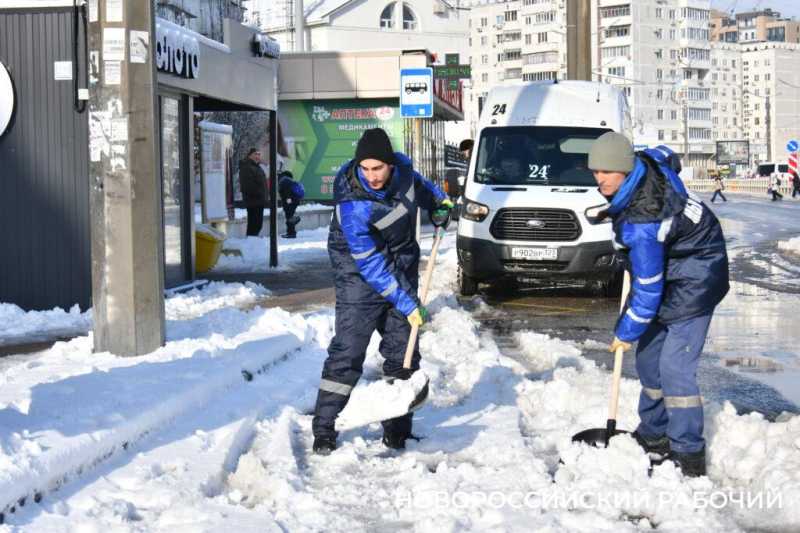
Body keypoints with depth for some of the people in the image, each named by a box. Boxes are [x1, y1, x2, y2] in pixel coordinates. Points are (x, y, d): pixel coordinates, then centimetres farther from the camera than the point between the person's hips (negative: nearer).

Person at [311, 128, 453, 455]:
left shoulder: (402, 165, -12)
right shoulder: (352, 204, -30)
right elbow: (370, 265, -27)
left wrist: (440, 201, 12)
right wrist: (406, 304, -26)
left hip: (403, 271, 6)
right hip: (360, 275, -6)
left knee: (403, 350, 8)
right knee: (347, 351, -11)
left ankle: (397, 428, 16)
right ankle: (323, 431, -4)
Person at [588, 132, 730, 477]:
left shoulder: (640, 223, -34)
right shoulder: (644, 162, -10)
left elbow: (648, 289, -26)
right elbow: (667, 155, 17)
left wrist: (626, 332, -10)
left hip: (693, 282, -10)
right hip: (672, 271, 10)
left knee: (674, 367, -16)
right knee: (648, 358, 14)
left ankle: (689, 456, -10)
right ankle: (654, 436, 27)